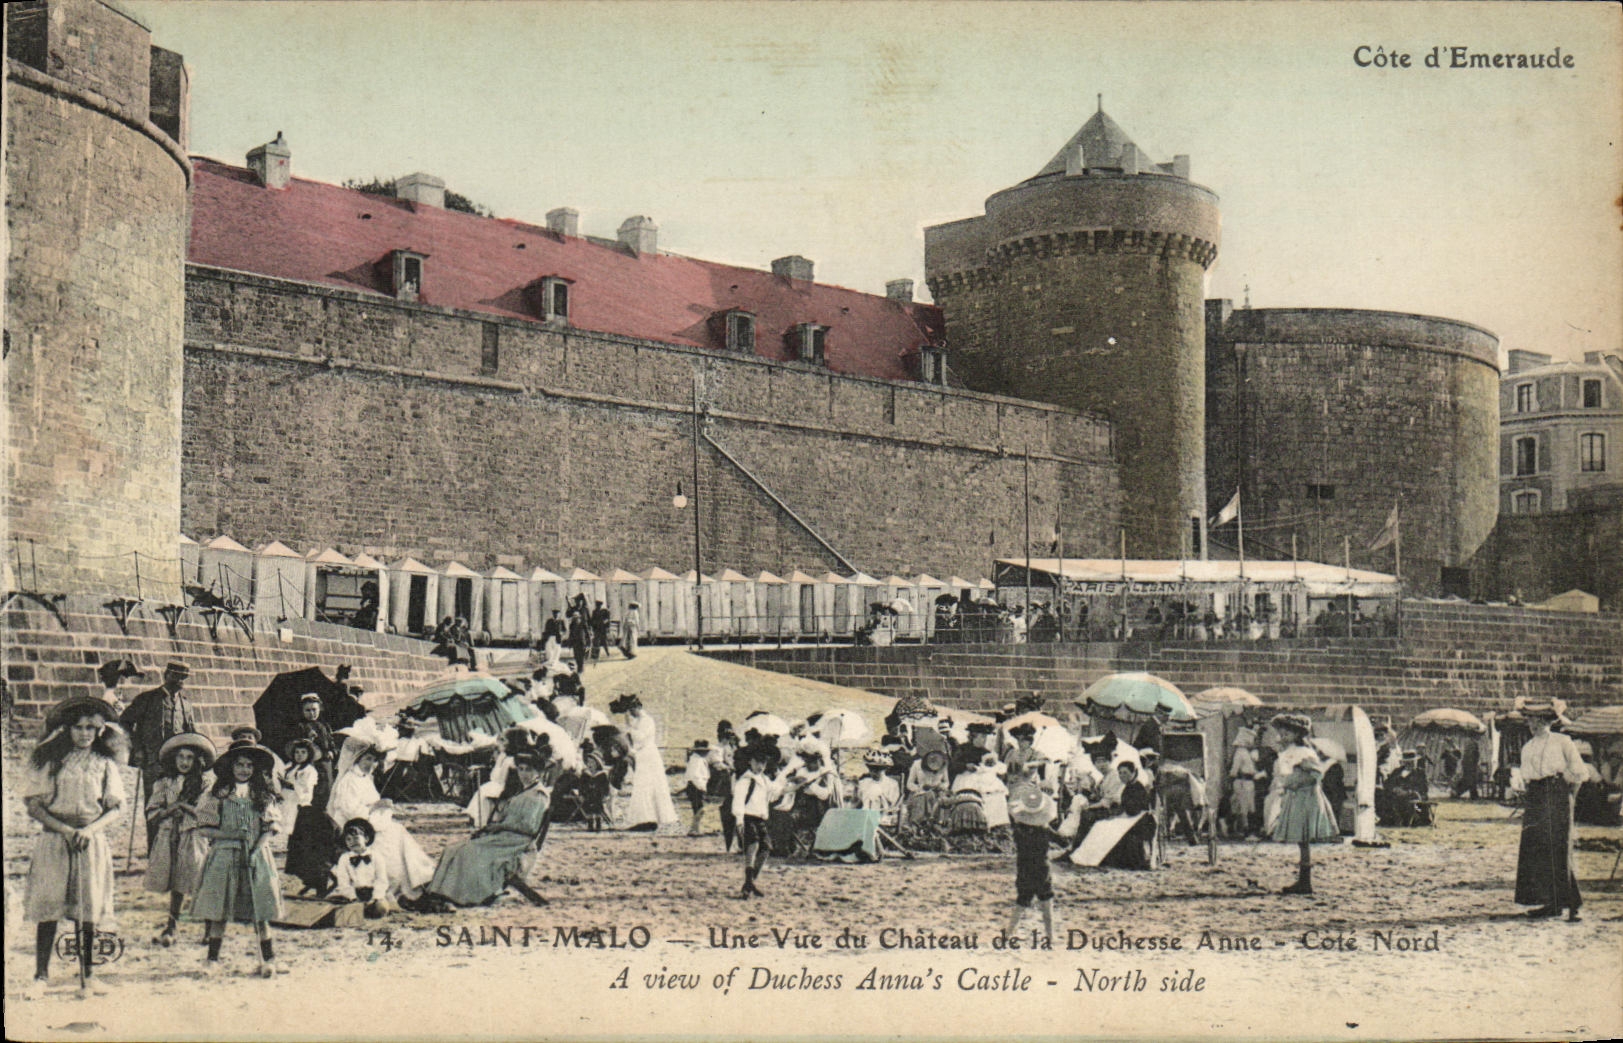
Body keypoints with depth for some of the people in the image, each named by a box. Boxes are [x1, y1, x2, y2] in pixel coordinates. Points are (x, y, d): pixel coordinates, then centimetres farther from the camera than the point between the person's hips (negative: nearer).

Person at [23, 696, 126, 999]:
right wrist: (65, 830, -12)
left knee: (88, 910, 0)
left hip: (92, 841, 1)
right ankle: (41, 977, 0)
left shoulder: (105, 765, 8)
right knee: (48, 908, -6)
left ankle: (86, 977, 9)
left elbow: (115, 808, 6)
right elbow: (33, 806, -1)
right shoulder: (49, 761, 4)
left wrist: (89, 830, -12)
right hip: (53, 839, -1)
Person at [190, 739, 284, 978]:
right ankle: (213, 958, 8)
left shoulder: (263, 795, 8)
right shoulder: (218, 795, 3)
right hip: (224, 856, -1)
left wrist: (256, 849, -9)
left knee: (260, 910, 0)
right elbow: (205, 828, 0)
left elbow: (269, 829, 6)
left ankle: (268, 958, 7)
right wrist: (231, 835, -13)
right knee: (218, 909, 0)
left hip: (256, 857, 1)